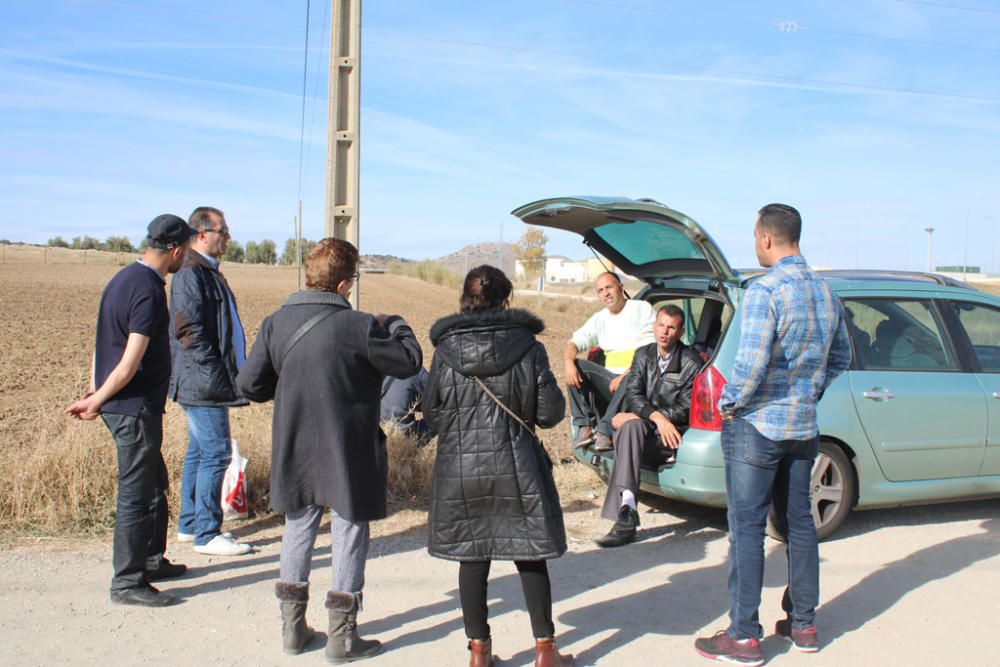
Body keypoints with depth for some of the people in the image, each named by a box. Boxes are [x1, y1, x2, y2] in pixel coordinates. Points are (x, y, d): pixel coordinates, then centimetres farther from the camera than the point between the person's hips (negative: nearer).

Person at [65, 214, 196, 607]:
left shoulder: (125, 278, 11)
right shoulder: (148, 291, -21)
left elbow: (104, 342, 14)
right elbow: (129, 365, -23)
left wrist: (96, 392, 12)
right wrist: (96, 401, -11)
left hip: (123, 407, 10)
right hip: (135, 409, -10)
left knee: (154, 484, 21)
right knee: (136, 494, 0)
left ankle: (151, 560, 35)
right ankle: (127, 583, 10)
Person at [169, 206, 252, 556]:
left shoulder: (208, 272, 18)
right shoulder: (191, 273, -14)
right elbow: (188, 330, -20)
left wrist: (231, 375, 17)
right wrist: (219, 376, -21)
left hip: (208, 384, 10)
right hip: (205, 383, -10)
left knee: (200, 452, 16)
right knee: (215, 454, -6)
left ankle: (189, 525, 26)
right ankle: (206, 534, 2)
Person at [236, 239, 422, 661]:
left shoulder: (275, 324, -5)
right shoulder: (359, 327, -18)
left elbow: (249, 385, -2)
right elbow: (410, 362, -8)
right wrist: (396, 325, 10)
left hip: (294, 452, 5)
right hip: (347, 455, -4)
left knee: (297, 533, 18)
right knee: (349, 538, 8)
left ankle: (293, 627, 27)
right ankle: (342, 636, 16)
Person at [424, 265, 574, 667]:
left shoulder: (445, 350, -4)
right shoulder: (527, 346, -6)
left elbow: (432, 415, 1)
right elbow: (550, 412, -5)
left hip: (460, 469, 1)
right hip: (518, 468, 0)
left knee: (472, 559, 11)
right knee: (530, 559, 11)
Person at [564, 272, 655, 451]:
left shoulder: (642, 309, 1)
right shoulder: (599, 319, 18)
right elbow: (575, 341, 8)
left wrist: (624, 376, -21)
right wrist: (568, 362, -16)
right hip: (611, 379, 5)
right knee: (576, 367, -15)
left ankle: (605, 431, -34)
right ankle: (584, 426, -19)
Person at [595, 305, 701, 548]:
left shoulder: (691, 362, -2)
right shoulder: (643, 355, 14)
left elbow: (686, 410, -9)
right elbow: (632, 394, 1)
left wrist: (636, 417, -12)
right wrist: (656, 416, -20)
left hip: (672, 436, -4)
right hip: (643, 431, 4)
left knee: (631, 425, -31)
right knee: (630, 427, -31)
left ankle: (625, 513, -38)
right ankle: (627, 509, -42)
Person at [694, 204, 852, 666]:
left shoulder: (765, 290, -18)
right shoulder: (825, 292, 7)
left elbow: (751, 363, -24)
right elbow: (841, 357, 18)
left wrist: (728, 403, -8)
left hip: (757, 426, -8)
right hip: (803, 426, 8)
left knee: (747, 529, -1)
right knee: (799, 522, 16)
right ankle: (803, 625, 26)